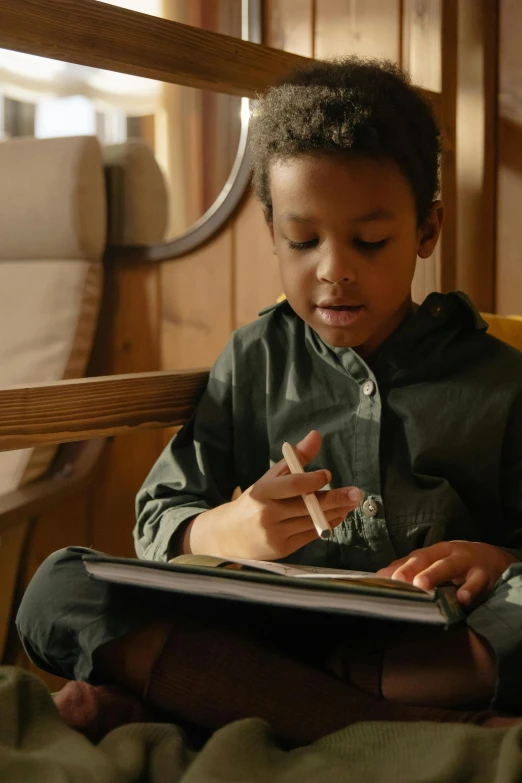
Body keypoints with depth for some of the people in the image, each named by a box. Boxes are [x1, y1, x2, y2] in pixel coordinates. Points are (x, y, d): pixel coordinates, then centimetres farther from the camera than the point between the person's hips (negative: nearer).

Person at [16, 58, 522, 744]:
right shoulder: (253, 362, 14)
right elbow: (158, 522, 10)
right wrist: (227, 530, -13)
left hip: (439, 649, -1)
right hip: (272, 633, 2)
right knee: (60, 589, -22)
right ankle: (414, 728, -32)